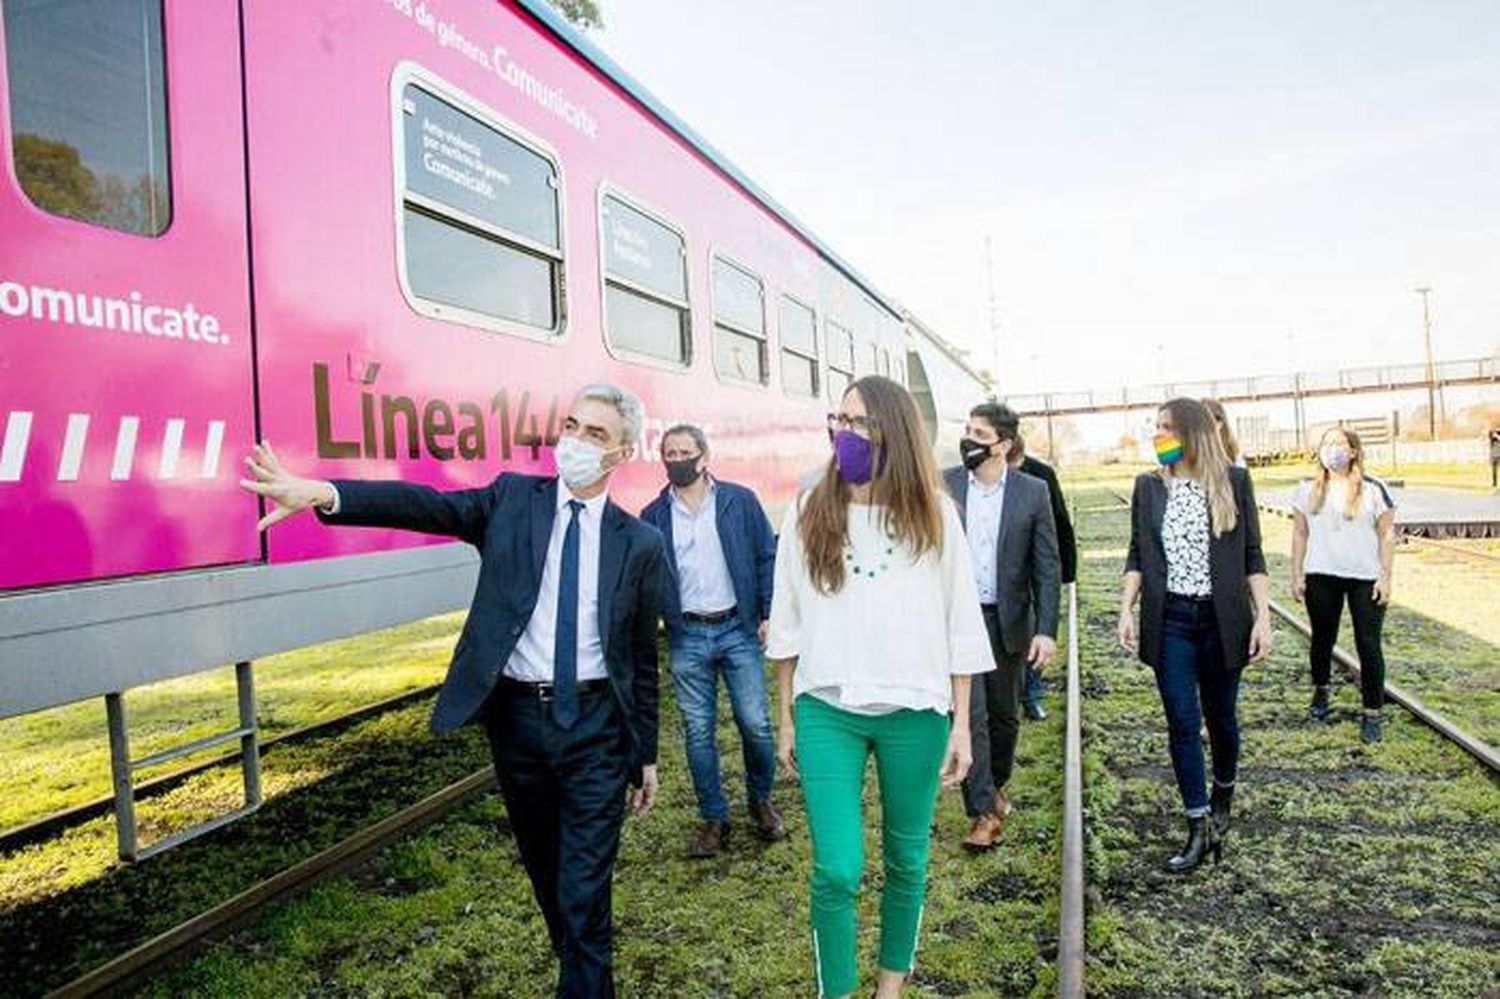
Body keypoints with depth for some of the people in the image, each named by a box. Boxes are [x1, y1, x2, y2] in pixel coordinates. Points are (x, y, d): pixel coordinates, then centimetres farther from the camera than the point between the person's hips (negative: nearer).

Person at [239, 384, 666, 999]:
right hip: (518, 718, 2)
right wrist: (321, 493, -32)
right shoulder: (513, 498, 0)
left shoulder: (640, 543, 0)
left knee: (584, 889, -1)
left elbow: (643, 658, 4)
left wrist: (646, 754, 8)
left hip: (596, 725, -2)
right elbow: (428, 506, -16)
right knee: (544, 869, 19)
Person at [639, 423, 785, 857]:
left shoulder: (740, 501, -1)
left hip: (738, 629, -1)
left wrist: (768, 614, -3)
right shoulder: (653, 517, 4)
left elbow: (767, 557, 2)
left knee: (755, 724, 2)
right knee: (698, 732, 7)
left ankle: (761, 800, 28)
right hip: (687, 637, 2)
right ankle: (714, 818, 23)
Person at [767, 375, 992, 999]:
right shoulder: (807, 515, -1)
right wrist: (786, 719, 7)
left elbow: (960, 625, 2)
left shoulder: (933, 515, -3)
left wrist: (961, 723, 2)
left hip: (914, 711, 1)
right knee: (836, 871, -4)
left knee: (906, 861, 15)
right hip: (827, 709, 0)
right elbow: (787, 625, 5)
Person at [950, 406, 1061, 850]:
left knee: (1005, 715, 15)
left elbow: (1047, 566, -2)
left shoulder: (1033, 492, -4)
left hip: (1008, 621, 1)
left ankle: (996, 786, 39)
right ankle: (984, 812, 7)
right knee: (969, 715, -5)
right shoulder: (944, 485, -3)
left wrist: (1046, 629, -8)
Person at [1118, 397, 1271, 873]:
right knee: (1182, 724, -1)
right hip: (1170, 620, 1)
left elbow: (1253, 556, 1)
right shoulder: (1148, 486, 4)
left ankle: (1223, 798, 39)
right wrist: (1126, 609, -2)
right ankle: (1199, 829, 8)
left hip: (1221, 619, -1)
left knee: (1221, 718, 13)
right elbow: (1137, 555, 7)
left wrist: (1263, 617, -6)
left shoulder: (1233, 482, -1)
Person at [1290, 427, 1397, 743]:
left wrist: (1386, 577, -7)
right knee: (1322, 637, 13)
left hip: (1365, 578, -2)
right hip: (1321, 576, 2)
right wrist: (1297, 575, 4)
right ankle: (1320, 690, 36)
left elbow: (1387, 535, -2)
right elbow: (1300, 533, 8)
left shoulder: (1373, 488, -2)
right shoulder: (1308, 489, 5)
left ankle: (1372, 713, 7)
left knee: (1369, 645, -1)